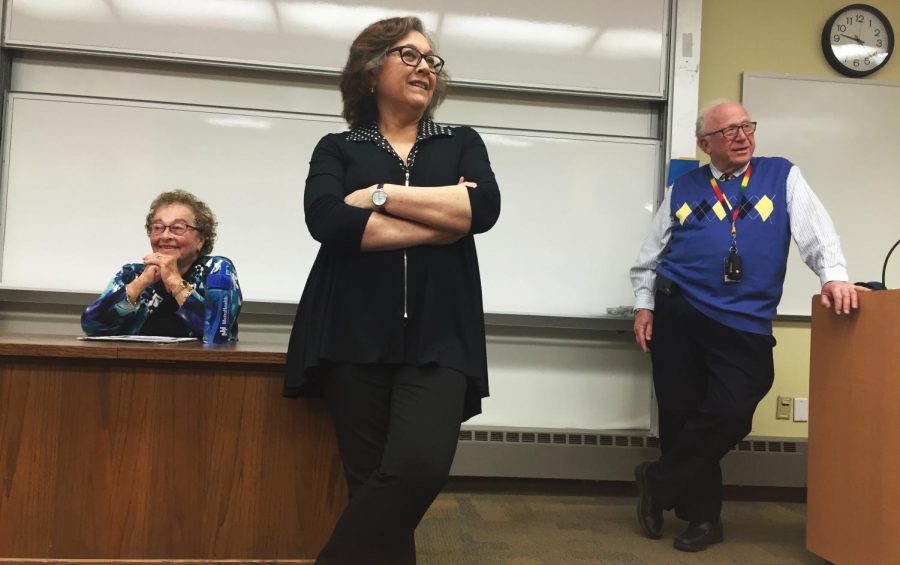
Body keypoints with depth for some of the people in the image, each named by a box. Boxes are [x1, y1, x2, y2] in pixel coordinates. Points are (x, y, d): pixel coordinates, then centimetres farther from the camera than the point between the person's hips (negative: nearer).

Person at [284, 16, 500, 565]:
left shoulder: (462, 143, 16)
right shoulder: (337, 149, 11)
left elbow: (483, 207, -5)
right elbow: (327, 220, -10)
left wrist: (380, 194, -6)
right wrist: (441, 221, -7)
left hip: (438, 338, 1)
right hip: (355, 336, 0)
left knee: (421, 464, -18)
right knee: (369, 476, 1)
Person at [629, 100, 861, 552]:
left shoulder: (782, 177, 8)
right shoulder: (683, 189, 10)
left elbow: (815, 230, -3)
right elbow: (650, 255, 14)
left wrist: (834, 275, -19)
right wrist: (644, 304, 5)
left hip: (744, 327, -1)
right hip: (677, 314, 2)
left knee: (730, 412, -15)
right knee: (681, 415, 5)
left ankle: (658, 483, 8)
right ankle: (702, 516, 23)